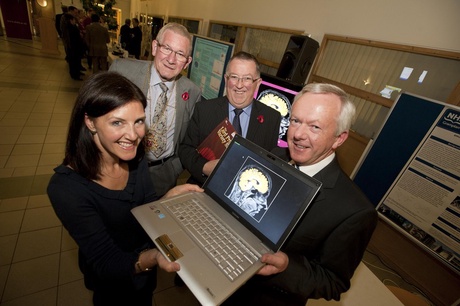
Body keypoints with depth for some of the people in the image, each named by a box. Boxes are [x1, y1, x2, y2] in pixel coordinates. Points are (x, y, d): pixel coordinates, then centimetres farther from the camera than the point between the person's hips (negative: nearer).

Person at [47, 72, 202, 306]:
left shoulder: (135, 158, -17)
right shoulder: (66, 187, -34)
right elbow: (106, 263, -31)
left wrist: (170, 195, -25)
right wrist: (153, 258, -50)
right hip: (114, 285, -4)